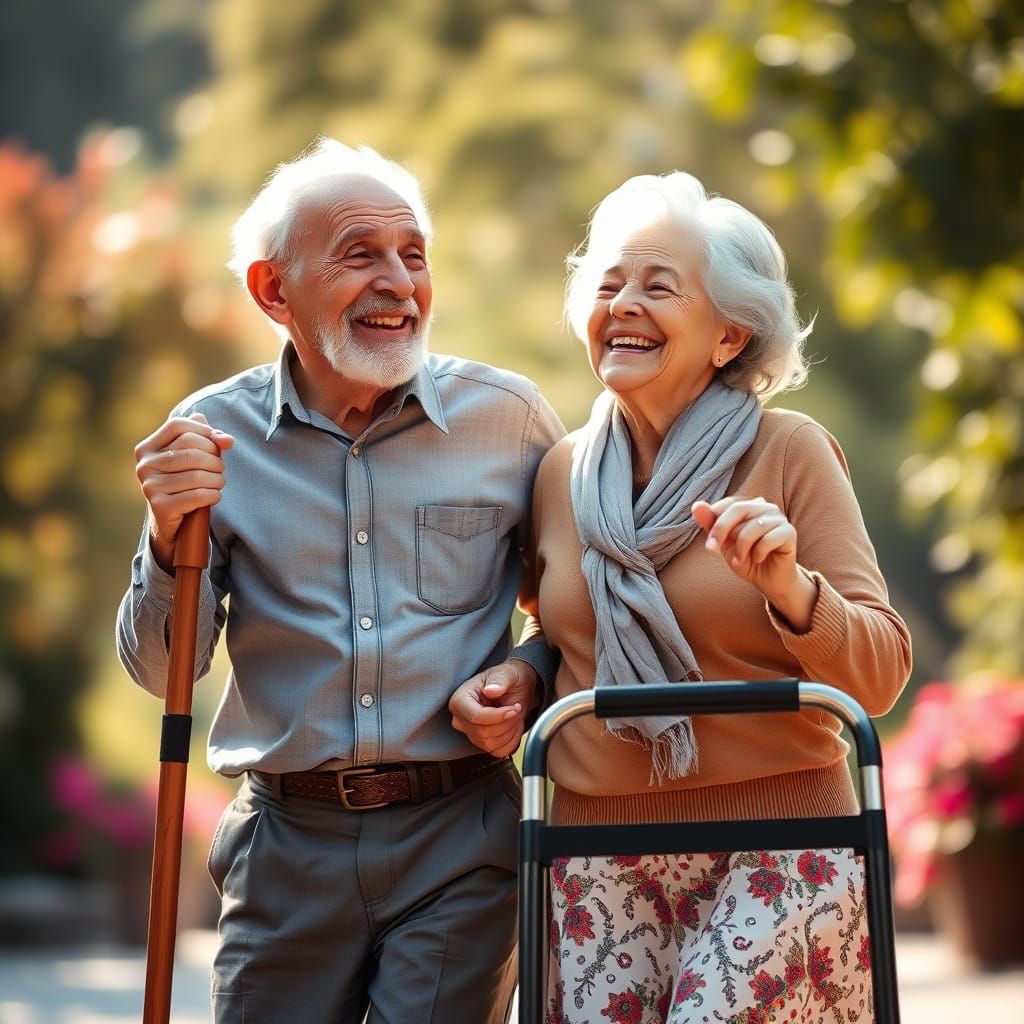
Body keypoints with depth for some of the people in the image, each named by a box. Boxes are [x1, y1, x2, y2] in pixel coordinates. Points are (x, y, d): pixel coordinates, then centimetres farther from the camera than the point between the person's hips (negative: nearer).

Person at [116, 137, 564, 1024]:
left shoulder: (507, 417, 0)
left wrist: (529, 671, -7)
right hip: (287, 843, 1)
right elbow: (161, 671, 1)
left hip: (458, 844, -1)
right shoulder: (212, 436, 1)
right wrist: (172, 540, -17)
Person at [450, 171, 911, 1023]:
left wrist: (790, 589, -23)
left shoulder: (790, 452, -3)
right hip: (598, 850, 4)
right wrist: (509, 690, 4)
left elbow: (879, 676, -6)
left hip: (774, 850, -3)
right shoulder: (561, 473, 8)